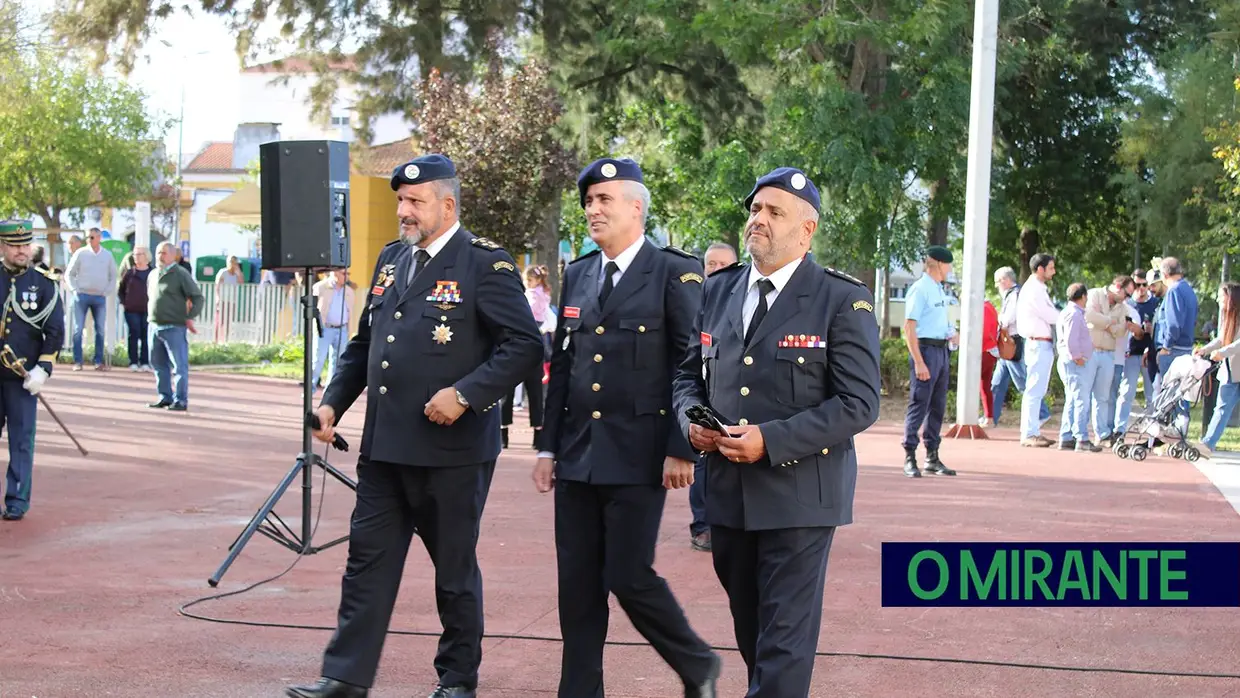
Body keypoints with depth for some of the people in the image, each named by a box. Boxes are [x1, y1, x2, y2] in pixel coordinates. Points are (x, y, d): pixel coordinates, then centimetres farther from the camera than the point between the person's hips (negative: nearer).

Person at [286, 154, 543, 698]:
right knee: (368, 559, 6)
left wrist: (466, 394, -22)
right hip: (384, 445, 6)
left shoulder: (484, 265, -8)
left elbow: (524, 344, -14)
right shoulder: (392, 260, 13)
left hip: (451, 449, -6)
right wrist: (333, 402, 8)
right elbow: (364, 342, 20)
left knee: (454, 568, 7)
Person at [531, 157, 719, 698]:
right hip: (577, 454, 6)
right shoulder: (577, 275, 13)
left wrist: (681, 450, -13)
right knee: (577, 584, 7)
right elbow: (561, 365, 15)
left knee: (628, 577, -6)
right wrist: (548, 447, 12)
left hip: (638, 455, -6)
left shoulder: (676, 273, -5)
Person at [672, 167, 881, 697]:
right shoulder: (718, 291, 10)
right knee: (749, 630, 17)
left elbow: (858, 405, -13)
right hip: (728, 492, 6)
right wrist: (692, 416, -4)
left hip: (798, 492, -6)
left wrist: (771, 441, -21)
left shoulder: (843, 300, -8)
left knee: (786, 639, -4)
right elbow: (689, 373, 19)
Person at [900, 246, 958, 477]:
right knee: (919, 404, -7)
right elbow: (909, 327, -16)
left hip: (943, 350, 9)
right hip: (926, 349, -9)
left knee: (938, 406, 12)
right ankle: (910, 458, -3)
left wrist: (951, 333, 10)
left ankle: (932, 457, 19)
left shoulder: (939, 290, 16)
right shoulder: (920, 289, -11)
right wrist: (918, 362, -21)